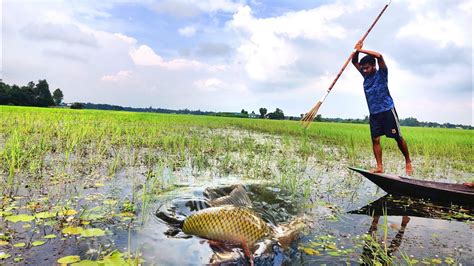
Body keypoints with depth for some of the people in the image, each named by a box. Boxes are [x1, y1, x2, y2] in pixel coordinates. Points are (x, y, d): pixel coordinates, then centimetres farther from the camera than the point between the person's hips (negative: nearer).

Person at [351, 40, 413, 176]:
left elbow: (378, 56, -22)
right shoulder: (366, 75, 11)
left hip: (387, 110, -5)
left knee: (398, 138, 2)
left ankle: (408, 162, 18)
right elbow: (354, 61, 12)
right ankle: (379, 167, 1)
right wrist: (357, 50, -6)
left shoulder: (381, 74, -6)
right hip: (373, 113, 6)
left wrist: (361, 50, -16)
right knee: (375, 139, -2)